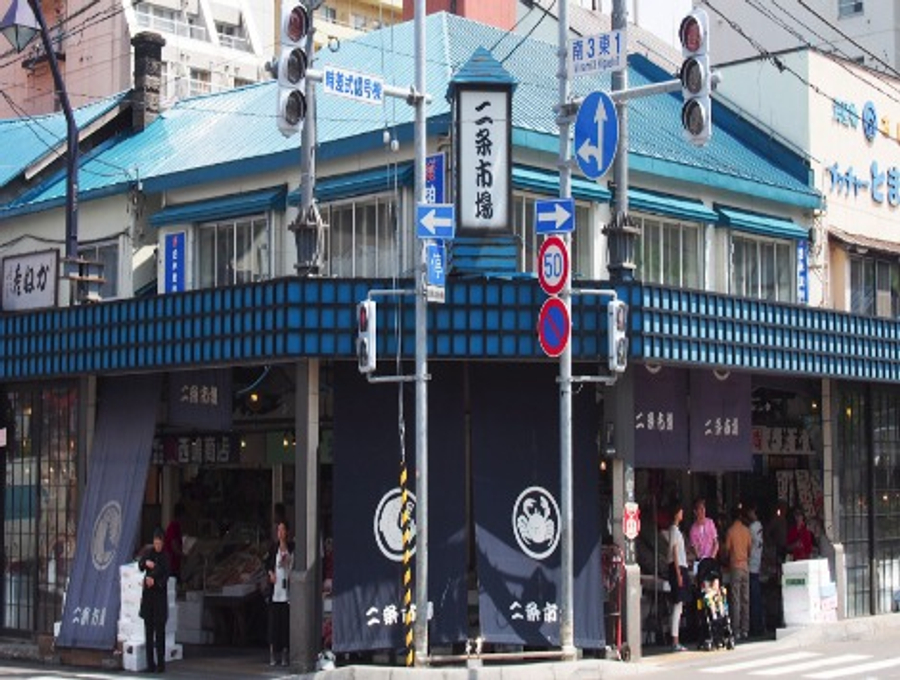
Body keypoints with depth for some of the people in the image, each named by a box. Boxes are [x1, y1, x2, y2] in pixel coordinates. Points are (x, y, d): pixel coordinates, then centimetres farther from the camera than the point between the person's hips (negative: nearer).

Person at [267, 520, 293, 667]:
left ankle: (284, 653, 4)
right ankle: (273, 652, 1)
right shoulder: (274, 548, 8)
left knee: (286, 620, -1)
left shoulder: (291, 549, 3)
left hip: (287, 590, -1)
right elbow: (268, 565, 16)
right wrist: (270, 573, -1)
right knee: (274, 620, -2)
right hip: (275, 590, 1)